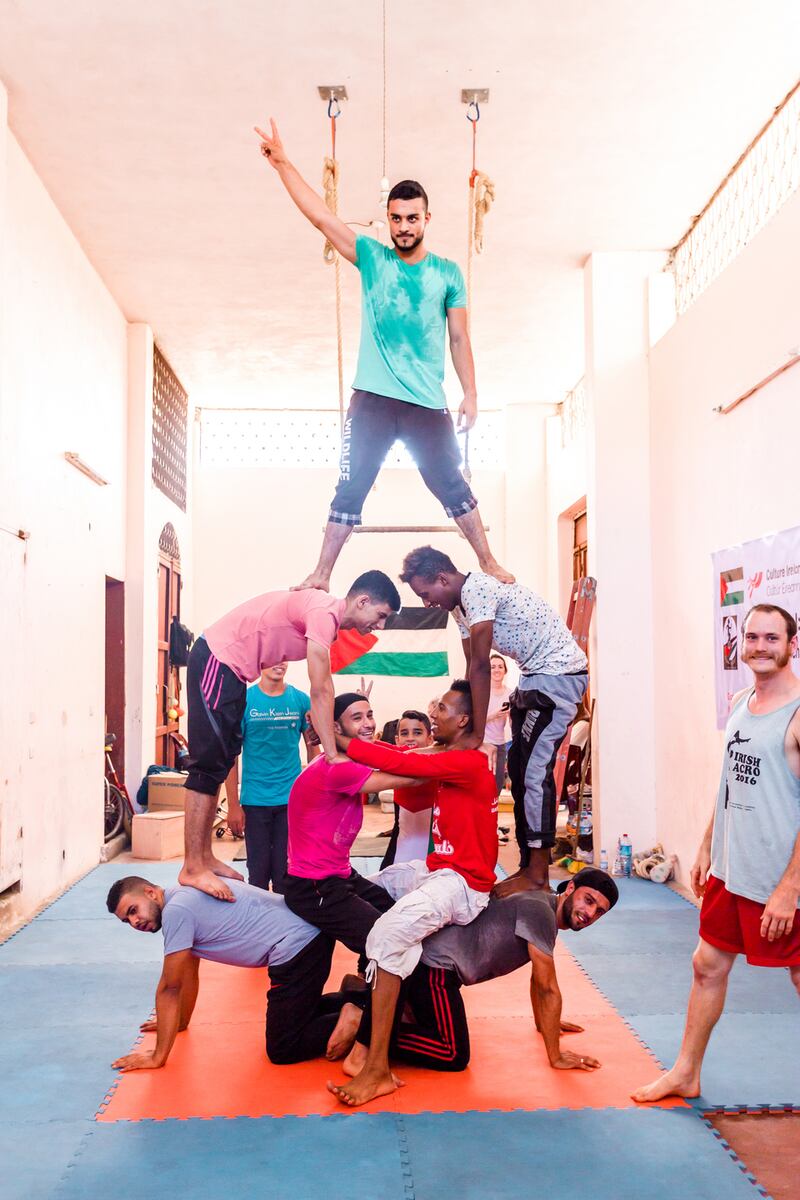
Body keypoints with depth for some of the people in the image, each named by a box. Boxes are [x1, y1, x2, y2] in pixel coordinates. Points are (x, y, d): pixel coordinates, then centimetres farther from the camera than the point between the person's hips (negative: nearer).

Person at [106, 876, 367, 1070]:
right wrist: (179, 1022, 39)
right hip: (312, 933, 10)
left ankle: (353, 1019, -6)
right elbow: (190, 973, 30)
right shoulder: (184, 897, 17)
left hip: (296, 946, -10)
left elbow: (169, 988, -8)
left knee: (282, 1050, -3)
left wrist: (158, 1057, -1)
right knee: (296, 1013, 29)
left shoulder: (175, 911, -12)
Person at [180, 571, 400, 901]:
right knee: (210, 764, -9)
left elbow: (321, 689, 10)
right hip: (216, 660, -11)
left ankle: (204, 858, 19)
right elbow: (321, 692, -21)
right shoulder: (325, 613, -20)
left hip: (227, 666, 11)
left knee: (219, 763, 12)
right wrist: (333, 756, -18)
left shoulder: (328, 614, 11)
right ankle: (192, 869, -6)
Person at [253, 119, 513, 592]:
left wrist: (471, 395, 0)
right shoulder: (372, 258, 7)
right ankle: (321, 576, 6)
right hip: (372, 399, 0)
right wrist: (283, 163, -4)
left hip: (428, 404, 0)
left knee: (452, 485, 5)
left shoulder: (448, 273, 7)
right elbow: (321, 216, 2)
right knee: (351, 488, 1)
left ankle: (489, 563, 16)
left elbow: (460, 339, 7)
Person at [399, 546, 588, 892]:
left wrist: (477, 736, -21)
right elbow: (474, 670, 7)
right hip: (535, 676, 10)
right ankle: (528, 866, 16)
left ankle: (537, 877, -4)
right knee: (519, 769, 10)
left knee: (534, 770, -11)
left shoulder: (477, 589, -22)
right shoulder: (460, 605, 9)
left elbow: (481, 668, -23)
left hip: (560, 672, -10)